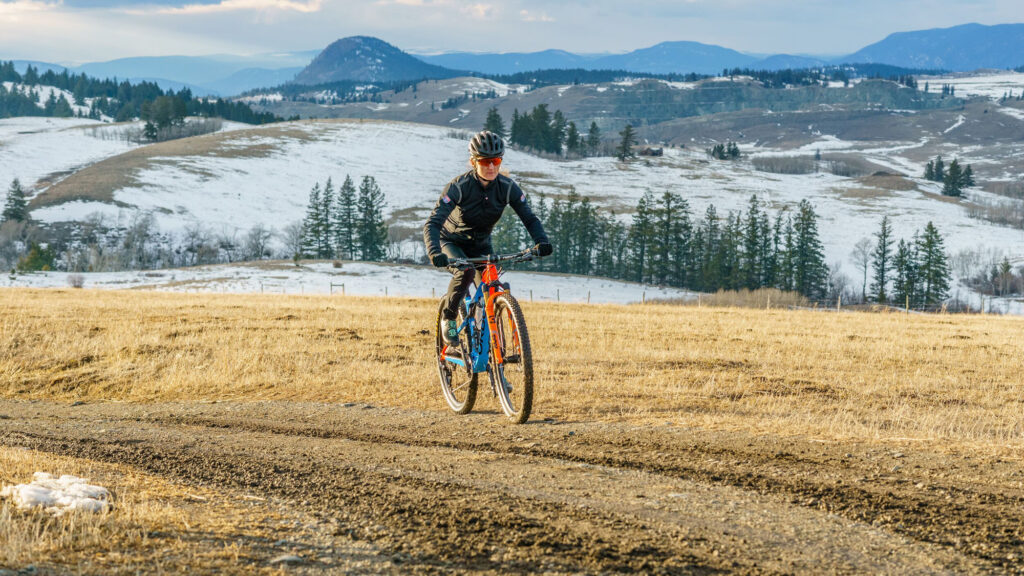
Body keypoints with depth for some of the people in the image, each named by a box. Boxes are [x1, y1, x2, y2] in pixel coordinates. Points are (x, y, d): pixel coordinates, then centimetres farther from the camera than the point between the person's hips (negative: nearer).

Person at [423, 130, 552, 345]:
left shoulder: (508, 187, -18)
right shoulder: (459, 186, -28)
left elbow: (529, 218, -16)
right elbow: (432, 223, -34)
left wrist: (542, 241, -37)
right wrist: (434, 252, -52)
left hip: (480, 245, 4)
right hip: (451, 242, -3)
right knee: (465, 271, -34)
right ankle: (448, 316, -10)